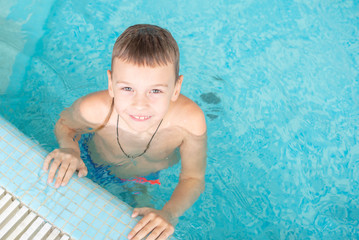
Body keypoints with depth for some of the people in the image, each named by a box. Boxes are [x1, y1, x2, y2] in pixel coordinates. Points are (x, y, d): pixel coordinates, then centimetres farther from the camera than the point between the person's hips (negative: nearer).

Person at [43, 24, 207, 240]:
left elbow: (193, 178, -26)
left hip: (160, 177, 0)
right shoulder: (94, 109, -40)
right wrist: (69, 147, -35)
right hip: (99, 172, 0)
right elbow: (65, 124, -14)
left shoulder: (190, 120, -42)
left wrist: (169, 213, -43)